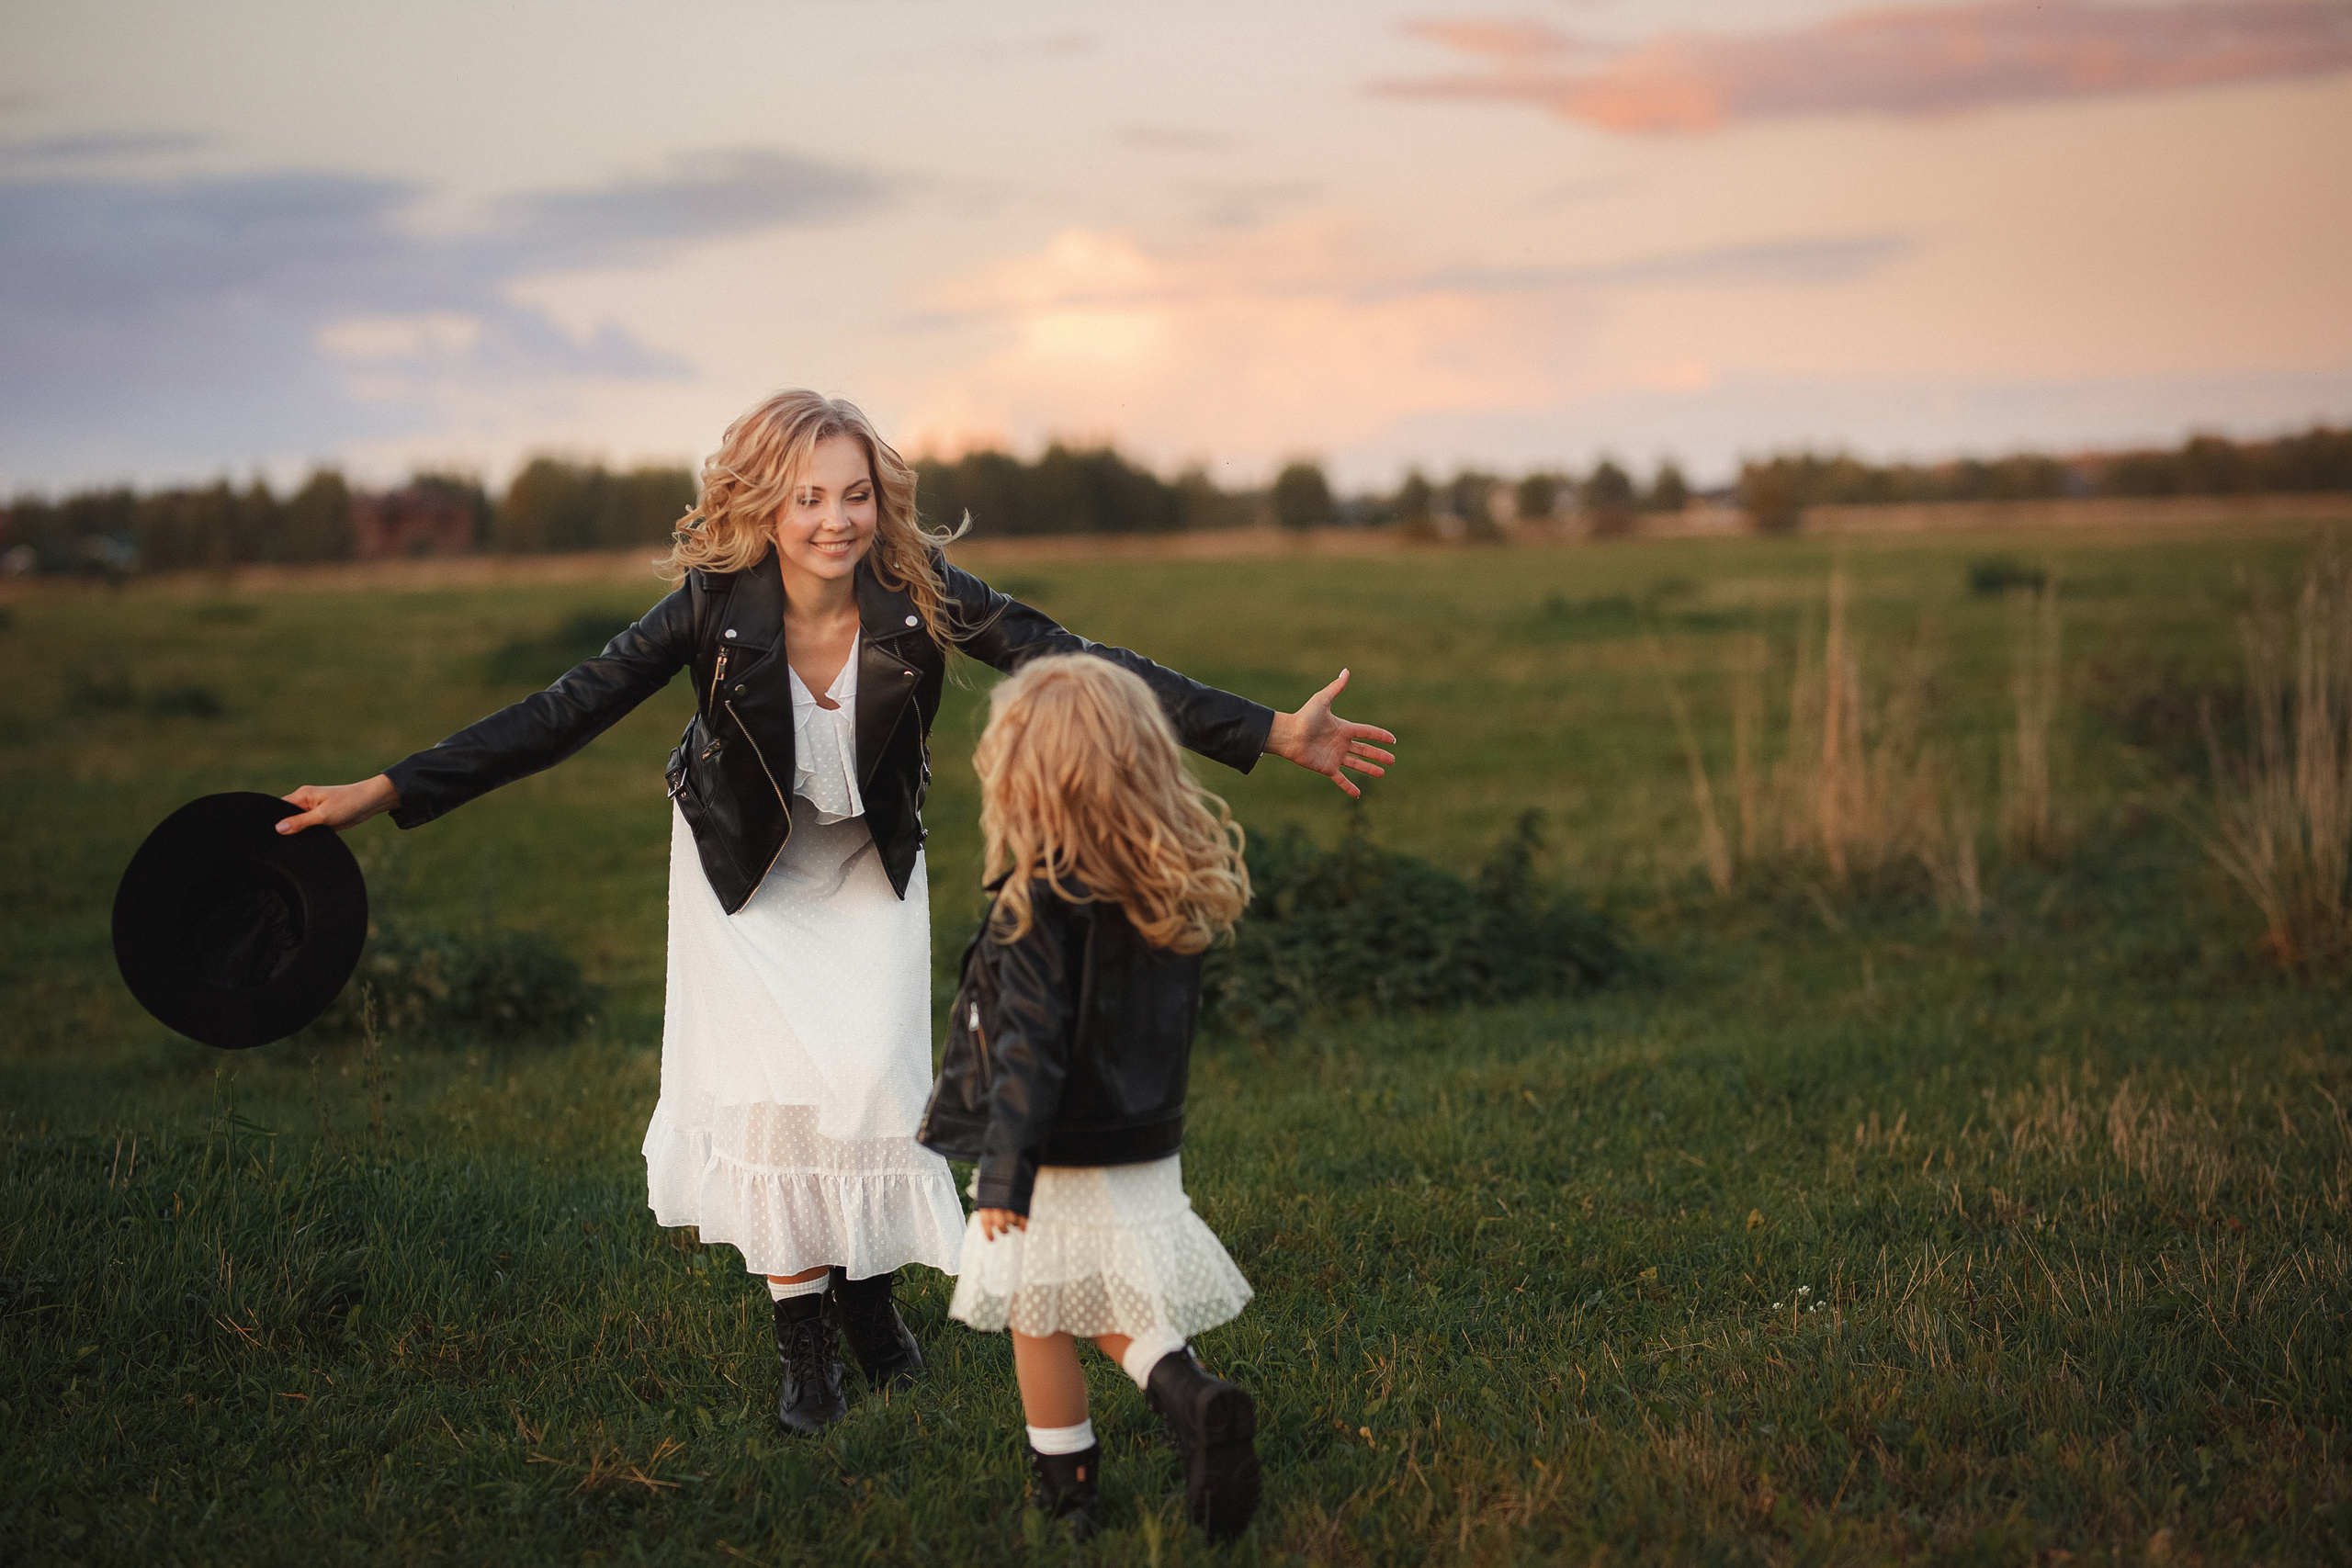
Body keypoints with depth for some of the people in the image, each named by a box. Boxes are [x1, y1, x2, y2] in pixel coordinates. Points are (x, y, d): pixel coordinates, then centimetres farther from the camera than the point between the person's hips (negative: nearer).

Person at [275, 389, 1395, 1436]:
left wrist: (1270, 734, -25)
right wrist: (384, 793, -25)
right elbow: (563, 714, -21)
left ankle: (865, 1286, 17)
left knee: (870, 1077, -11)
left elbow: (1082, 668, -22)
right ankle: (803, 1343, 7)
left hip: (871, 871, 1)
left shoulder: (920, 596, -25)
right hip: (747, 872, -1)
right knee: (773, 1086, -10)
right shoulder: (715, 608, -26)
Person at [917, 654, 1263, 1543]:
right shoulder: (1178, 895, 0)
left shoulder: (1038, 903, -20)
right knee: (1116, 1318, 19)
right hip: (1150, 1151, 6)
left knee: (1040, 1328, 11)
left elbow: (1030, 1048, -22)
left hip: (1064, 1166, -6)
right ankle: (1192, 1401, -6)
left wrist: (1004, 1170, -19)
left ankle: (1067, 1493, 20)